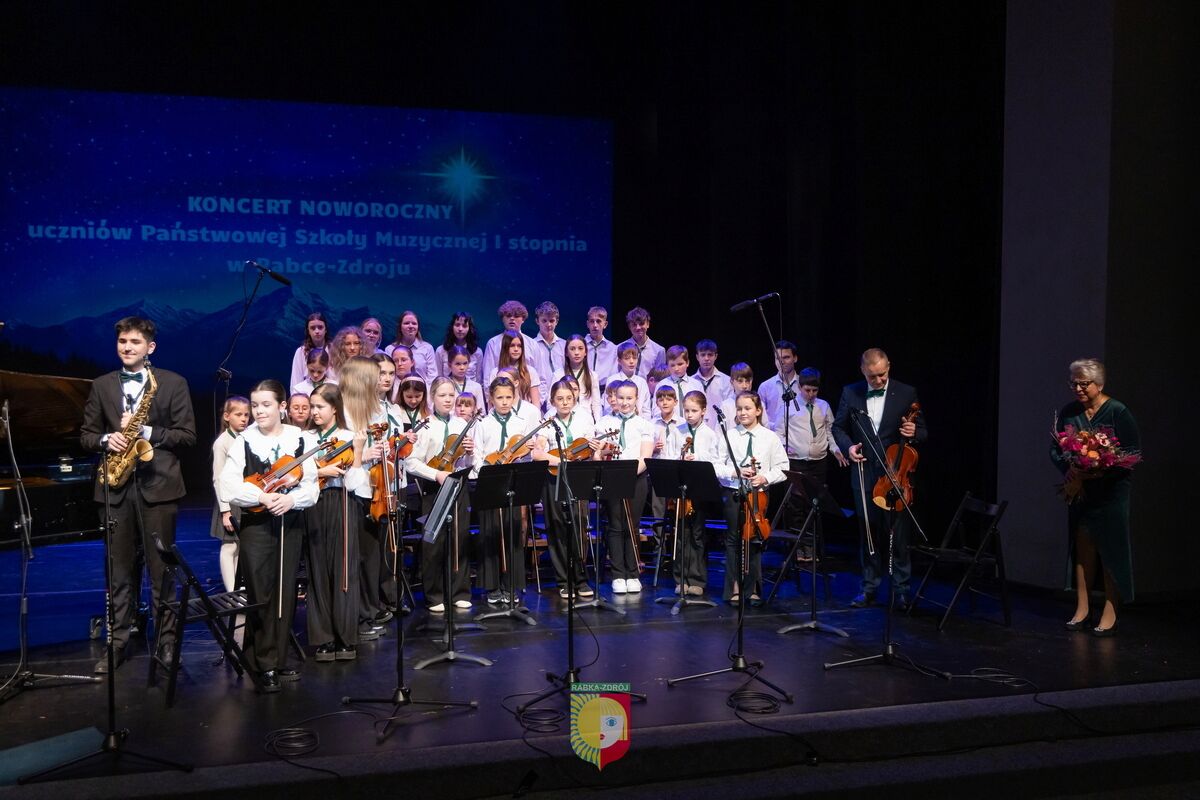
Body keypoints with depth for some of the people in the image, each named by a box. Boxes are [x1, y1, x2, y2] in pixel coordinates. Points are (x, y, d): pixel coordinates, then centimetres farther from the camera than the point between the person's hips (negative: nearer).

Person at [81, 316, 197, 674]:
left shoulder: (173, 383, 3)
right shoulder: (101, 385, 12)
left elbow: (187, 435, -1)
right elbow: (86, 434, 12)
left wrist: (146, 432, -14)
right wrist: (106, 440, -9)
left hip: (158, 484, -2)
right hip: (114, 487, 3)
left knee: (161, 569, 2)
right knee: (119, 570, 8)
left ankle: (166, 641, 11)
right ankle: (117, 642, 16)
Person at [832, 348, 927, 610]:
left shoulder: (906, 393, -1)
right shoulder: (850, 393, 3)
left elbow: (922, 431, 4)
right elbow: (838, 427, 12)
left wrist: (914, 433, -19)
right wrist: (847, 446, -7)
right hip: (865, 475, 2)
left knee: (898, 534, 1)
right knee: (868, 533, 10)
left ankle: (901, 590, 12)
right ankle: (869, 588, 20)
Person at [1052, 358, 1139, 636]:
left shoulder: (1117, 412, -8)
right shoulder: (1068, 412, 4)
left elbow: (1134, 451, -7)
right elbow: (1055, 449, 9)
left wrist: (1104, 466, -20)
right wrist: (1068, 468, -10)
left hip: (1111, 491, -4)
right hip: (1079, 490, 4)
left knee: (1110, 550, -1)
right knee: (1081, 548, 6)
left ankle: (1110, 614, 8)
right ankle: (1082, 608, 15)